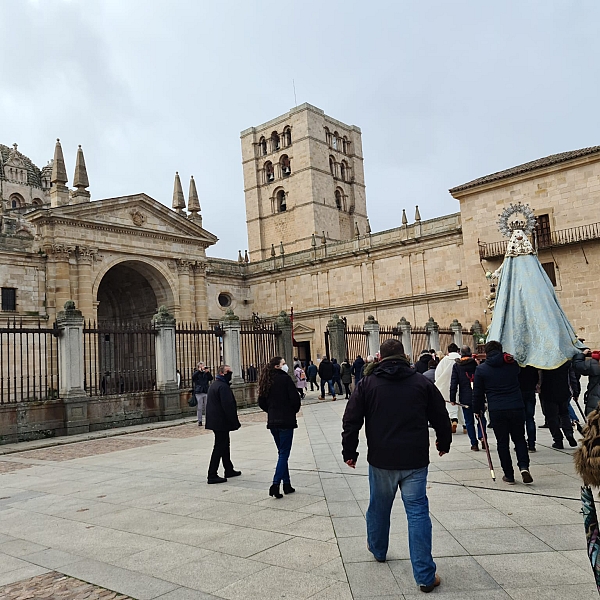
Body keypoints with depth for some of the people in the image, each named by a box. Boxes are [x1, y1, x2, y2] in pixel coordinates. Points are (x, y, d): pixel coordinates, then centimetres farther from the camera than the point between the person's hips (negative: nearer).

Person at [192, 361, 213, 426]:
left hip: (206, 392, 2)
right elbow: (193, 377, -15)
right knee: (200, 408, 0)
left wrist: (208, 372, -13)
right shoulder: (196, 372, 4)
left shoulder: (206, 373, 10)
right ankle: (199, 421, 7)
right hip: (199, 392, -2)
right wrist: (199, 370, -22)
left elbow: (211, 378, 1)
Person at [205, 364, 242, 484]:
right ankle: (212, 475, -4)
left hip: (215, 421, 11)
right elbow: (228, 406, -23)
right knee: (219, 447, -6)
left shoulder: (213, 385, 16)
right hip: (222, 422, -11)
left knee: (224, 445, 19)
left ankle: (229, 470, 30)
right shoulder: (223, 387, -17)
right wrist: (235, 422, -18)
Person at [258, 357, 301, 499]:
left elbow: (261, 402, 10)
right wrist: (294, 410, 3)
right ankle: (275, 484, -11)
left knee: (282, 453, 16)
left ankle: (287, 485, 20)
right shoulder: (285, 378, -12)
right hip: (286, 421, -7)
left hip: (272, 422, 7)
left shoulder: (266, 381, 8)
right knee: (284, 454, -2)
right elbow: (295, 398, -15)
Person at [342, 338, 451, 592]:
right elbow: (441, 417, 9)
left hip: (381, 460, 1)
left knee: (379, 506, 21)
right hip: (415, 461, 0)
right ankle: (425, 576, 4)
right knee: (418, 512, 3)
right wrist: (444, 443, 26)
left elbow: (351, 421, -2)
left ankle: (378, 549, 44)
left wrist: (350, 452, 9)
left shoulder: (368, 383, -1)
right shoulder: (422, 382, 1)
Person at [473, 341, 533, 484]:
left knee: (502, 442, 8)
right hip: (517, 408, 2)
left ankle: (509, 475, 12)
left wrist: (477, 409, 15)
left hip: (496, 411, -2)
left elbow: (478, 393, 4)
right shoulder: (512, 364, 6)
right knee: (519, 439, 17)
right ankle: (524, 466, -1)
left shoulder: (481, 369, 1)